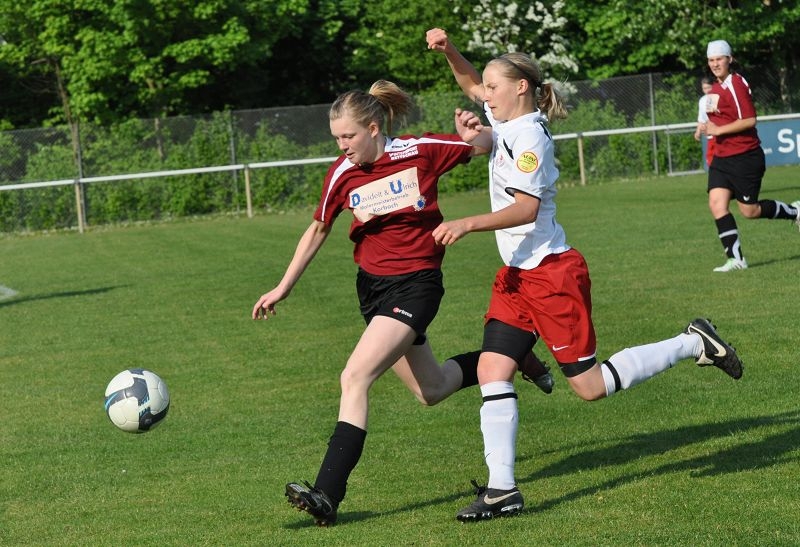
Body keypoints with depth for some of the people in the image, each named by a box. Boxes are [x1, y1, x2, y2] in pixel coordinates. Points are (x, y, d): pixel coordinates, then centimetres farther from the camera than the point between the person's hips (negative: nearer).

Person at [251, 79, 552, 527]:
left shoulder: (420, 151, -13)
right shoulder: (342, 174, -3)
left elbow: (485, 147, -1)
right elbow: (318, 230, 12)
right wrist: (283, 288, 12)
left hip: (416, 283, -6)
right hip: (372, 284, 6)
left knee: (356, 376, -22)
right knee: (431, 391, 17)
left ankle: (327, 495, -23)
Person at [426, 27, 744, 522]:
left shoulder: (528, 136, -16)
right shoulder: (507, 125, 10)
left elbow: (526, 208, -24)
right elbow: (471, 85, 27)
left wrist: (467, 224, -30)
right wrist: (448, 51, 10)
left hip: (551, 273, -9)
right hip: (518, 275, 9)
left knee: (589, 385, -2)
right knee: (492, 371, -3)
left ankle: (694, 344, 11)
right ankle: (502, 490, -4)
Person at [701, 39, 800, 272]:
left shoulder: (736, 84, -15)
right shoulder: (716, 87, 13)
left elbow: (749, 120, -23)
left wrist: (718, 130, -21)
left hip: (745, 158, -8)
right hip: (721, 158, 8)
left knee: (750, 211, 1)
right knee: (717, 204, -9)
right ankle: (735, 258, -6)